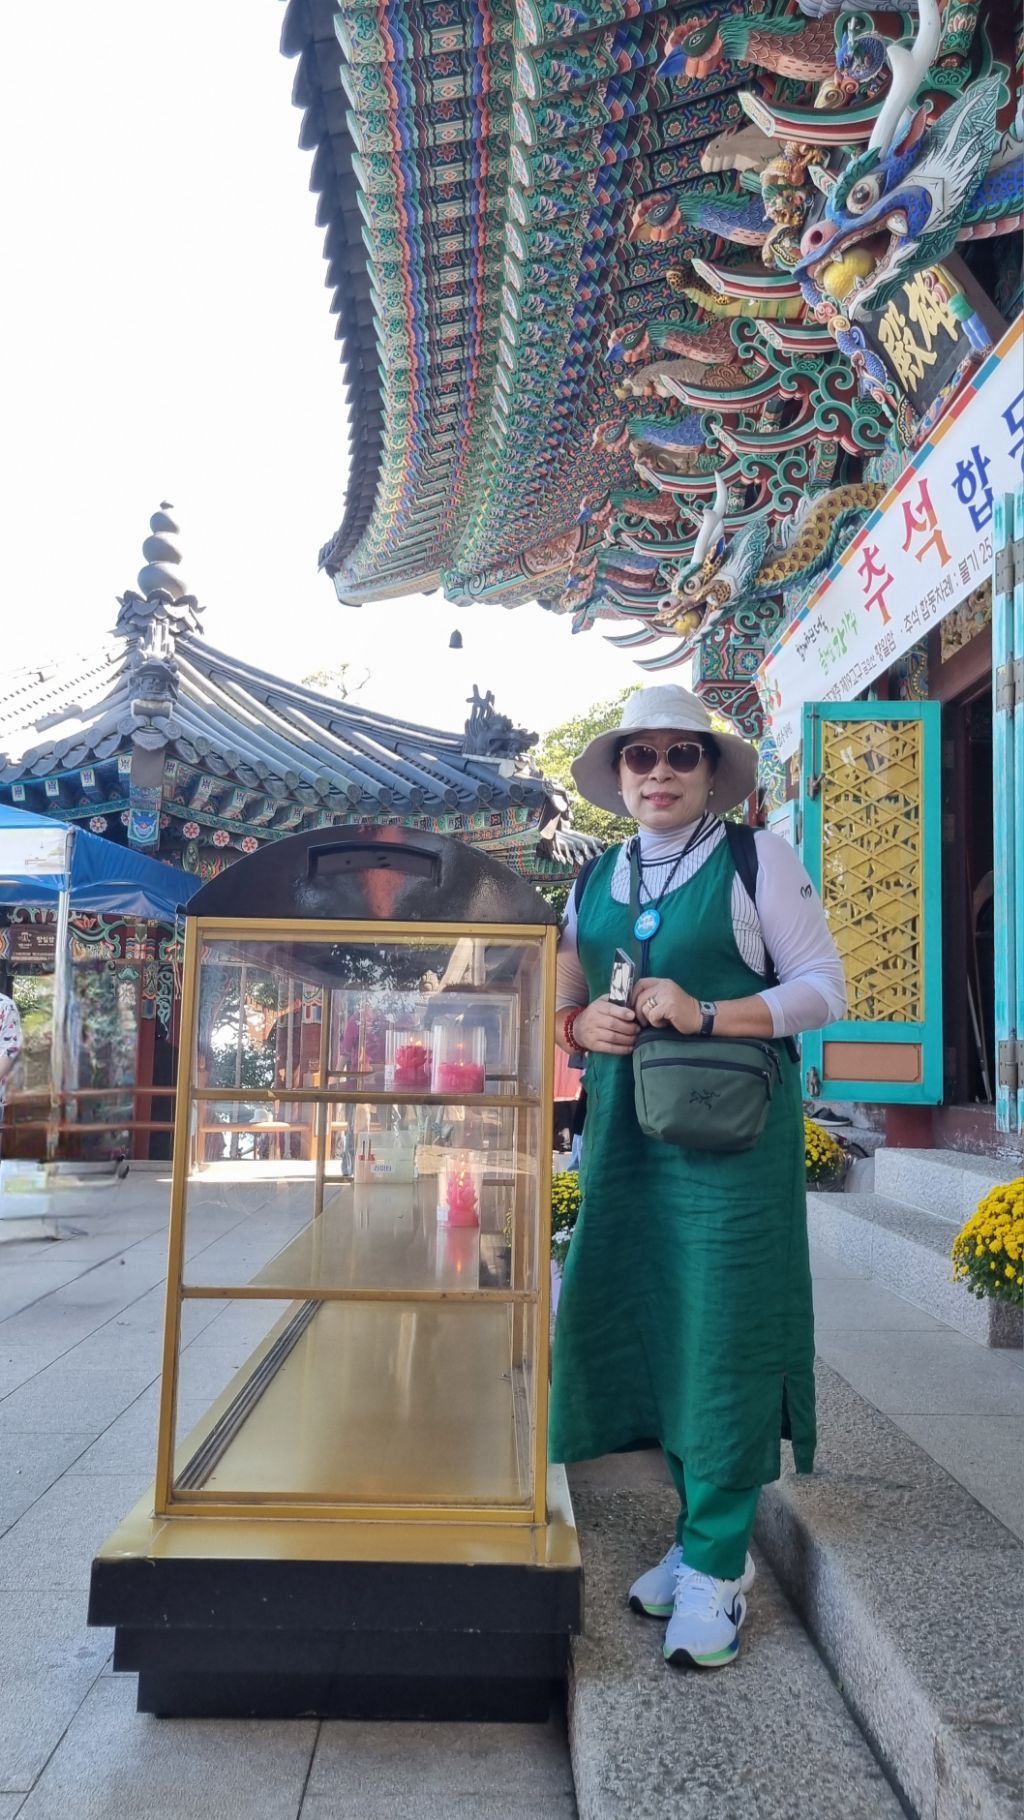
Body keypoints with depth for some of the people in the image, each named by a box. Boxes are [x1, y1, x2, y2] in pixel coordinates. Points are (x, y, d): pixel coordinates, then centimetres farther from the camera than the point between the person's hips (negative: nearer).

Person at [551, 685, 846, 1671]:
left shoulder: (757, 859, -1)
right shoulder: (596, 879, 14)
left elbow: (824, 988, -4)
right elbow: (565, 998, 20)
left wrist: (710, 1016, -17)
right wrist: (581, 1024, -4)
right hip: (625, 1133, 5)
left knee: (722, 1336, -3)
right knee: (646, 1329, 8)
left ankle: (717, 1563, 11)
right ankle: (699, 1533, 26)